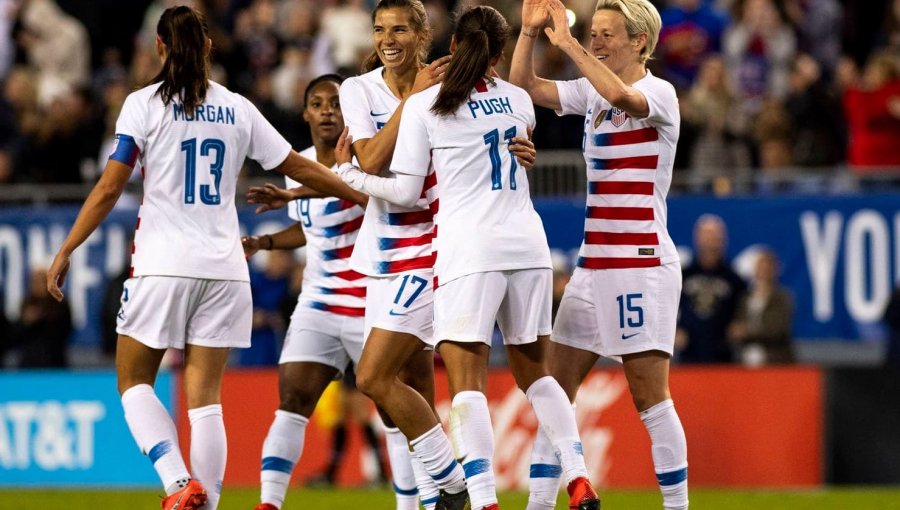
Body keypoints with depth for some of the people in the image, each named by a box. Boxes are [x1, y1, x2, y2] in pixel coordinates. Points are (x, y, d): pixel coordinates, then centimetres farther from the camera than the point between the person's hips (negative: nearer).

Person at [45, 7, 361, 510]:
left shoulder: (144, 104, -3)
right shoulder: (237, 109, 7)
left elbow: (109, 188, -7)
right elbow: (300, 168, 13)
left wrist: (65, 252, -1)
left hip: (163, 265, -3)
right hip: (224, 269, 3)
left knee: (133, 379, 9)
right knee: (205, 395, 4)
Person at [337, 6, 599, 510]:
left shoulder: (425, 104, -4)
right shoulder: (518, 99, 10)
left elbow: (407, 192, -2)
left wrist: (348, 174, 12)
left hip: (471, 248, -5)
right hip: (528, 245, 5)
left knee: (466, 380, -7)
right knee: (534, 370, 18)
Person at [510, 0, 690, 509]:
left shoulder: (659, 93, -9)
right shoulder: (592, 92, 13)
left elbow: (621, 95, -31)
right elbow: (524, 86, 8)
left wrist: (568, 43, -28)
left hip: (643, 265, -8)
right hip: (594, 265, 8)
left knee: (650, 395, -8)